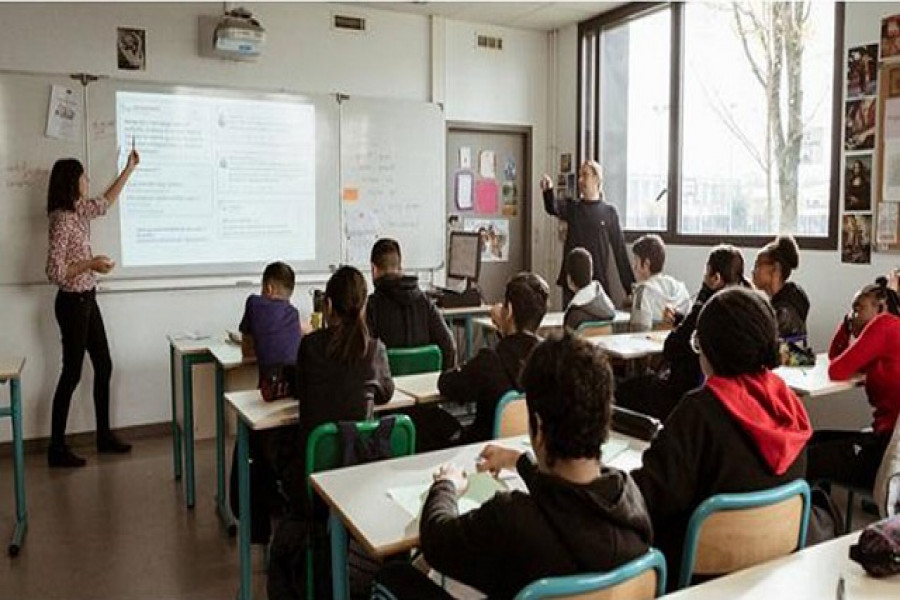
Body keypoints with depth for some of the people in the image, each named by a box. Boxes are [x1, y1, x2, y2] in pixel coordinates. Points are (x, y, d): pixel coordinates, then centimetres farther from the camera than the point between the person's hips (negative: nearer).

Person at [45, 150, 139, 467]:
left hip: (87, 300, 9)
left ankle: (104, 436, 24)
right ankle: (57, 449, 11)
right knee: (72, 373, -1)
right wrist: (91, 263, -18)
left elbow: (105, 203, 28)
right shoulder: (62, 220, -20)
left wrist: (129, 169, 29)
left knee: (103, 366, 13)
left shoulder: (79, 210, 6)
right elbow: (55, 272, -24)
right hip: (72, 304, -9)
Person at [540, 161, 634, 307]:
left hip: (601, 282, -1)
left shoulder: (609, 212, 4)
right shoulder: (572, 208, 7)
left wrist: (629, 286, -1)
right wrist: (548, 190, -39)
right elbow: (553, 207, -16)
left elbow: (619, 249, 3)